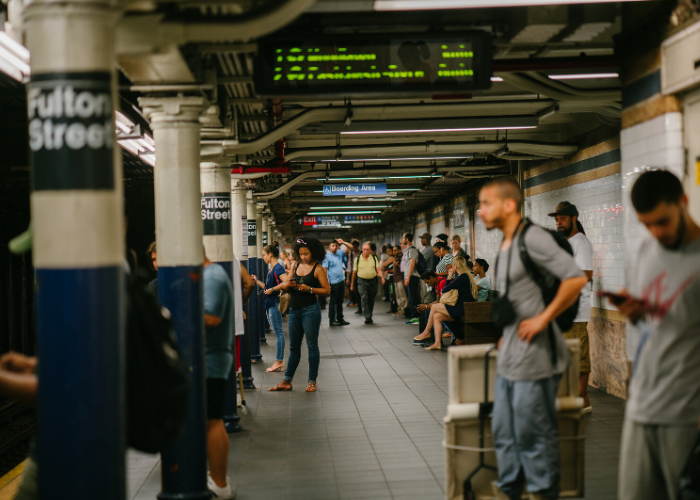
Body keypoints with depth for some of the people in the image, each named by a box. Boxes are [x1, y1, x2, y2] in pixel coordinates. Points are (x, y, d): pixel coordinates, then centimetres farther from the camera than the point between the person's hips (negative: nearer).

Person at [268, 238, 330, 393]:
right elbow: (285, 286, 13)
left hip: (310, 309, -6)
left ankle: (312, 381, 8)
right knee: (293, 347, 10)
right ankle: (287, 381, 14)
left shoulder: (318, 269, -4)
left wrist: (309, 289, -18)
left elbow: (327, 290, -9)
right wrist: (288, 284, -9)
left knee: (312, 345, 1)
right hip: (294, 309, 6)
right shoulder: (295, 267, 11)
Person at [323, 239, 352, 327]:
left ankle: (340, 319, 22)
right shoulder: (327, 256, -9)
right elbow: (324, 270, -12)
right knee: (333, 302, 0)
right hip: (333, 282, -7)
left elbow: (350, 247, 13)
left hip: (341, 281, 7)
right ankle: (332, 320, 6)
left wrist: (343, 242, -5)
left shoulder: (339, 253, 9)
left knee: (340, 301, 14)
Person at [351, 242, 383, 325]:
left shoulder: (374, 258, 7)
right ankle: (367, 318, -23)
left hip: (372, 281, 2)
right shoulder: (357, 259, 3)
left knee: (371, 300, 10)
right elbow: (354, 272, 9)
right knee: (364, 298, -18)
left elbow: (378, 268, 1)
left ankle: (369, 317, 25)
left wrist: (380, 274, -21)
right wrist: (352, 284, 12)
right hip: (362, 281, -2)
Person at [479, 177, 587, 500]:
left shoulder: (532, 238, -15)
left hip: (534, 357, -10)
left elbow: (576, 279, -24)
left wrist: (542, 319, -20)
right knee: (504, 431, 16)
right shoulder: (505, 245, 14)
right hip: (510, 358, 10)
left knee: (533, 434, 0)